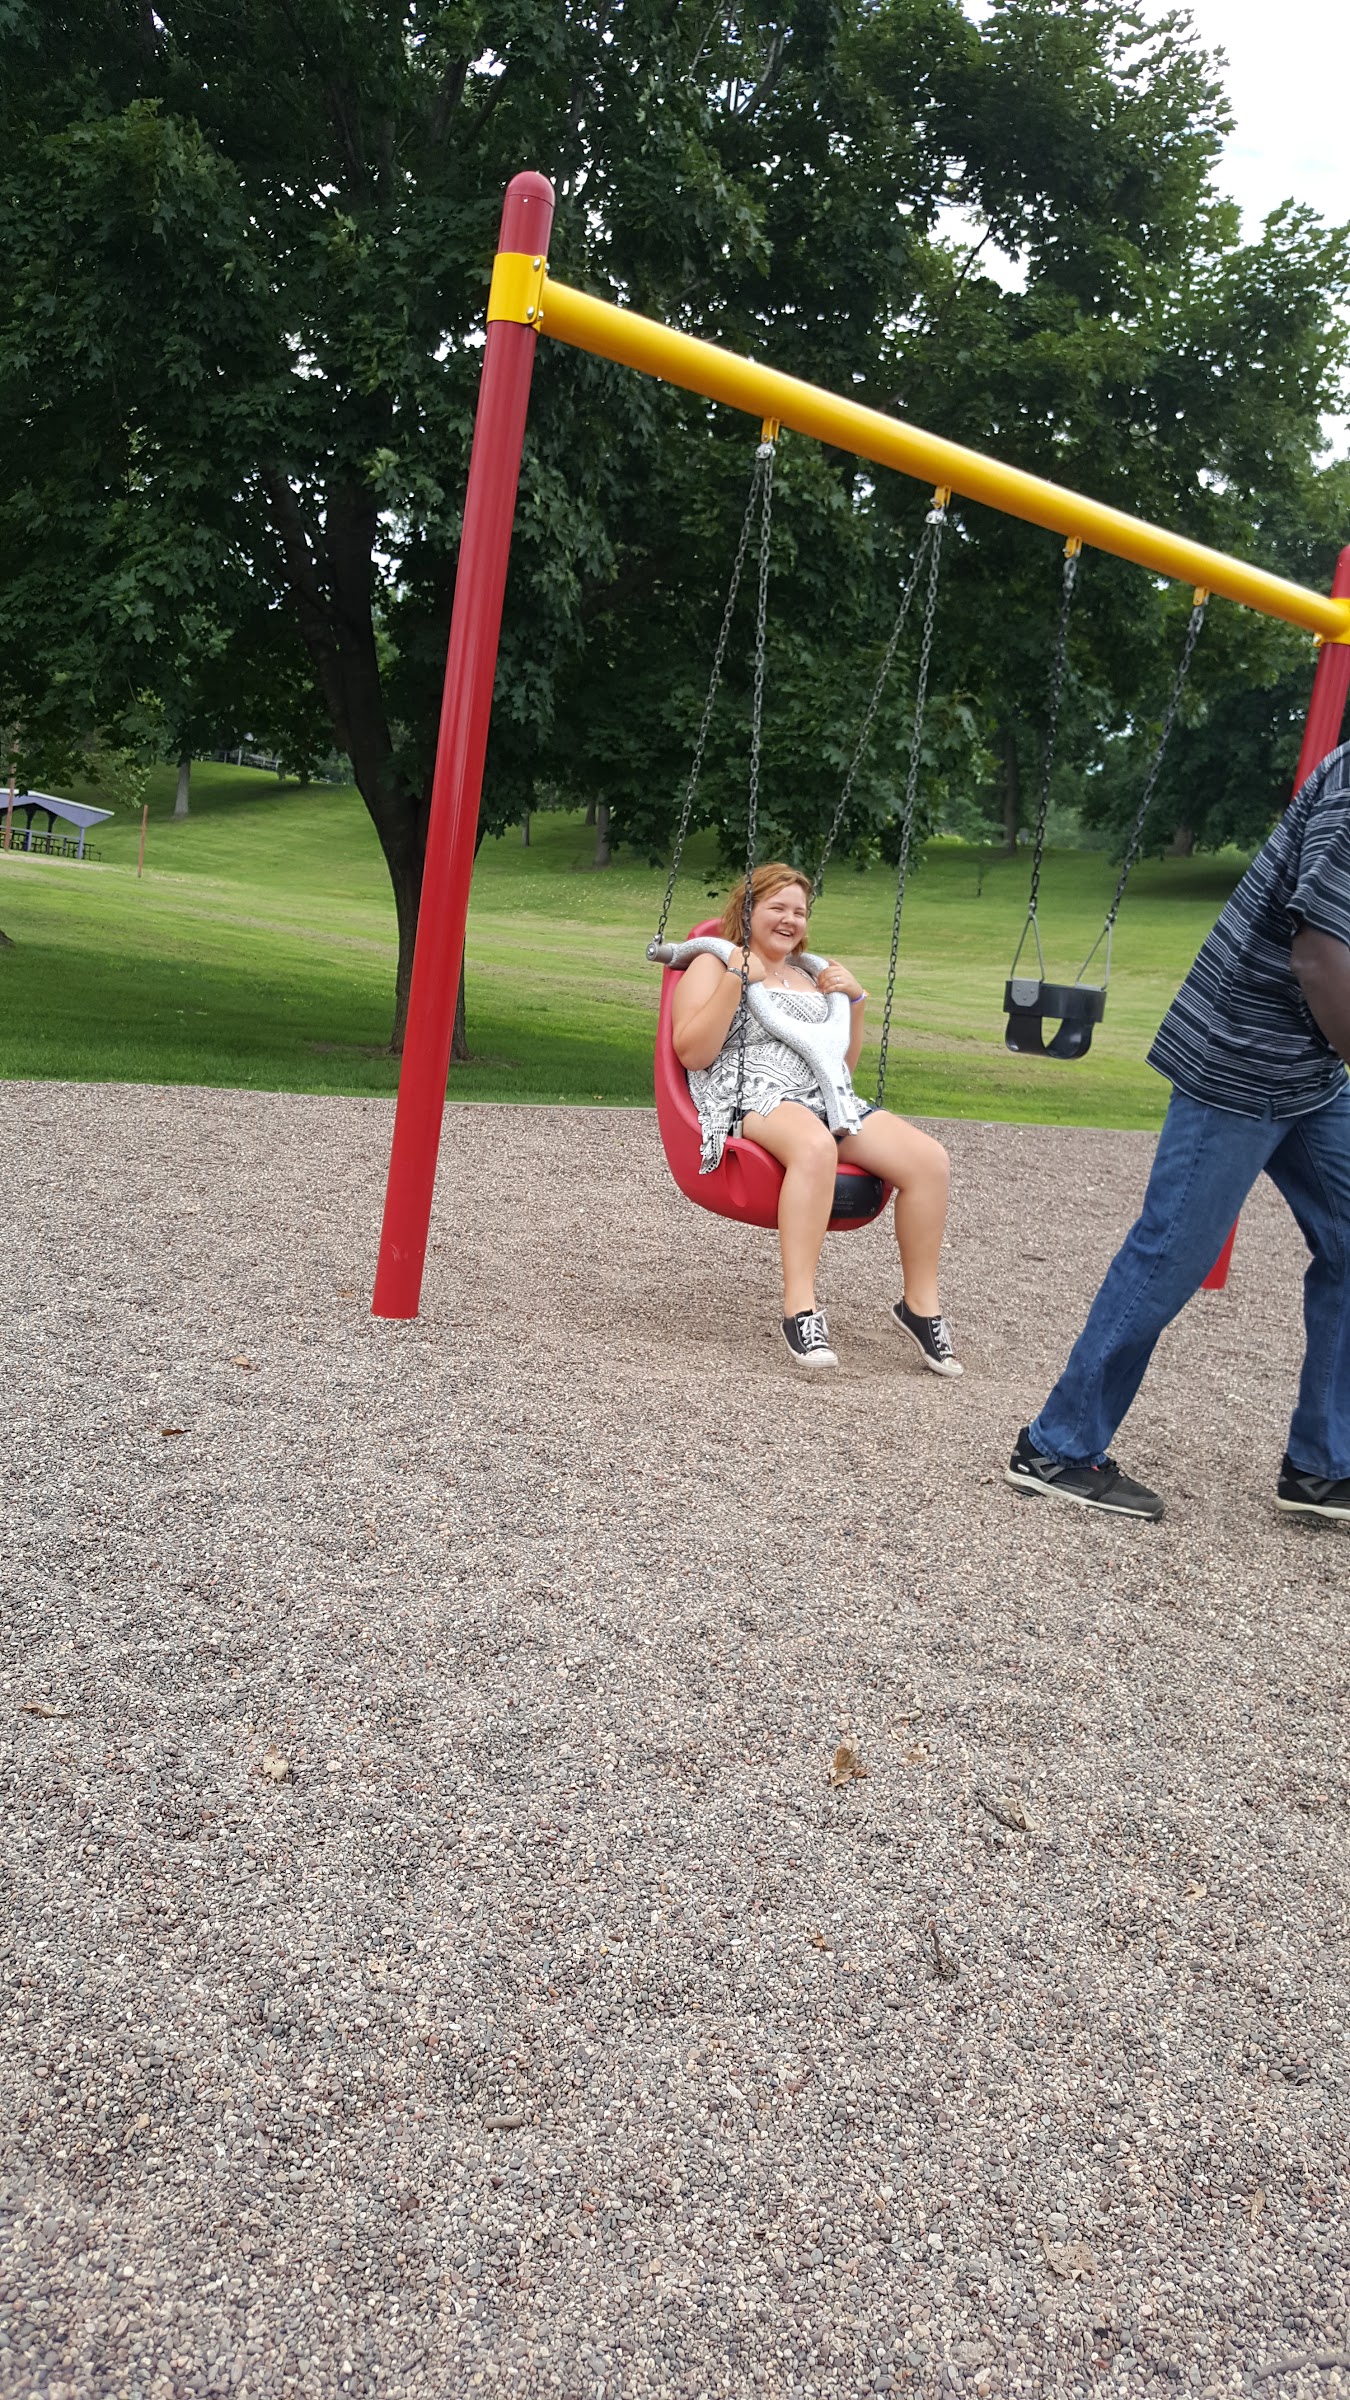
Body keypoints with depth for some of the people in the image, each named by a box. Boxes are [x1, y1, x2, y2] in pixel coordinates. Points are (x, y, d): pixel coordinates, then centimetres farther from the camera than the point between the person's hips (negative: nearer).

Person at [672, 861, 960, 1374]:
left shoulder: (809, 976, 28)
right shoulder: (713, 963, 10)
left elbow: (842, 1065, 30)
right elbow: (692, 1054, -5)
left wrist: (855, 1000, 15)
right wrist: (737, 980, -10)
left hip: (827, 1100, 6)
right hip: (751, 1100, -6)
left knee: (929, 1159, -20)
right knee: (815, 1145, -43)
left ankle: (921, 1303, -9)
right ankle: (800, 1306, -41)